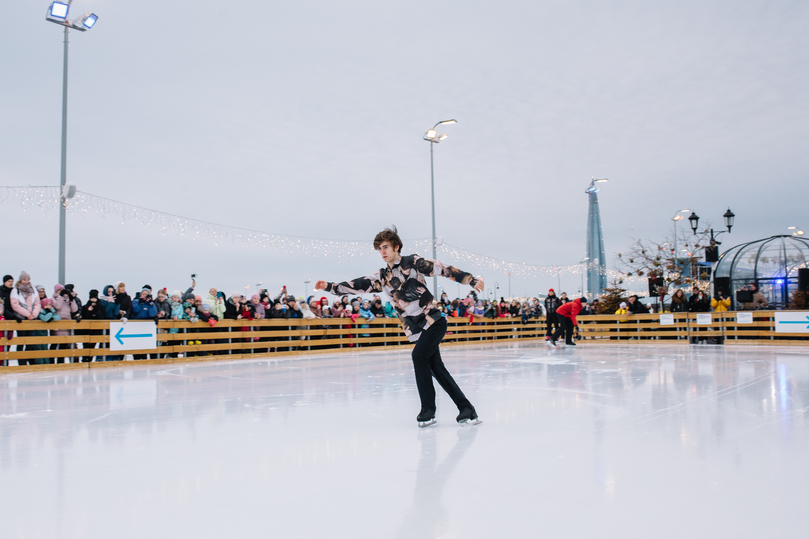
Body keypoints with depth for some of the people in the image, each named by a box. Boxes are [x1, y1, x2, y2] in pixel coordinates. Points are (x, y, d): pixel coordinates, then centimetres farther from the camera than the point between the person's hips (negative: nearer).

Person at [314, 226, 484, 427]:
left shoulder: (413, 262, -3)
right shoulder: (381, 277, 10)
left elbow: (444, 269, -6)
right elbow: (357, 286, 6)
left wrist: (472, 280, -11)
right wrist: (330, 287, -3)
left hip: (434, 321, -5)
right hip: (415, 330, 6)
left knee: (419, 356, -21)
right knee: (436, 368, 4)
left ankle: (428, 409, -8)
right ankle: (466, 408, 12)